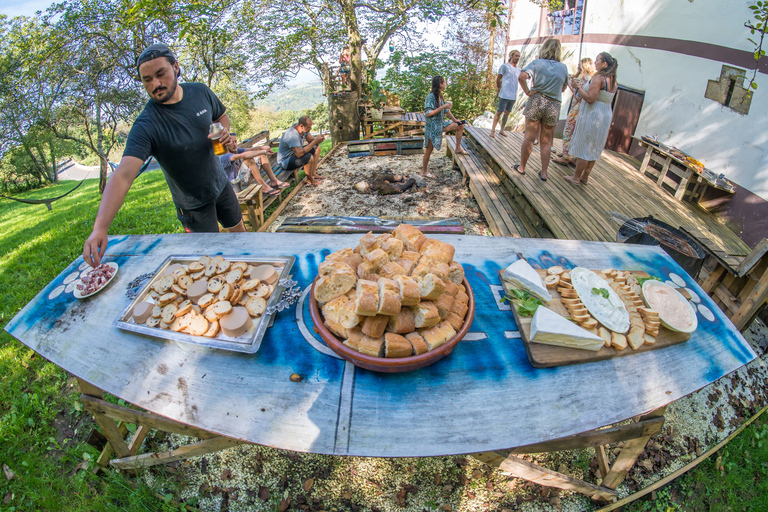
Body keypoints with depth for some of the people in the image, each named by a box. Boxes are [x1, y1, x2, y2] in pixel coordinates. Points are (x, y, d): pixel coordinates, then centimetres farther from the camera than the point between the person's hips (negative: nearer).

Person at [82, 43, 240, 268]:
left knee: (238, 229, 25)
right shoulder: (146, 126, -27)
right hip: (193, 205, -5)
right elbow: (123, 175, -37)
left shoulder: (200, 92, -10)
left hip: (220, 185, 5)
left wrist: (224, 132, -14)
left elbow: (222, 116, 11)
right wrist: (100, 227, -50)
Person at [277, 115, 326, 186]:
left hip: (295, 153, 10)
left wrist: (318, 140, -20)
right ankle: (309, 179, -7)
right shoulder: (293, 135, -34)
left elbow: (311, 139, 5)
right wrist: (315, 141, -37)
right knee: (309, 157, -33)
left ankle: (313, 173, 8)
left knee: (317, 147, 10)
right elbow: (299, 154, -41)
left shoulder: (303, 129, -7)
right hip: (285, 161, -10)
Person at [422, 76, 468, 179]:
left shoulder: (440, 96, 7)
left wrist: (454, 119, 18)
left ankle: (458, 148, 18)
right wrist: (443, 107, -26)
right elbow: (428, 113, -26)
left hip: (440, 124, 9)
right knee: (429, 149, -1)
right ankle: (424, 171, 12)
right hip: (432, 126, -9)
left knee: (460, 125, 9)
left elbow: (446, 109, 17)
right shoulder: (431, 97, -19)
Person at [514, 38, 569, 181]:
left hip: (536, 101, -2)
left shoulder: (537, 63, -2)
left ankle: (521, 167, 13)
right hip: (554, 106, 2)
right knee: (546, 142, 8)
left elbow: (522, 77, -18)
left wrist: (527, 92, -9)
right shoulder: (563, 67, 7)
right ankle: (544, 173, 10)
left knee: (529, 138, 4)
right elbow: (563, 88, 16)